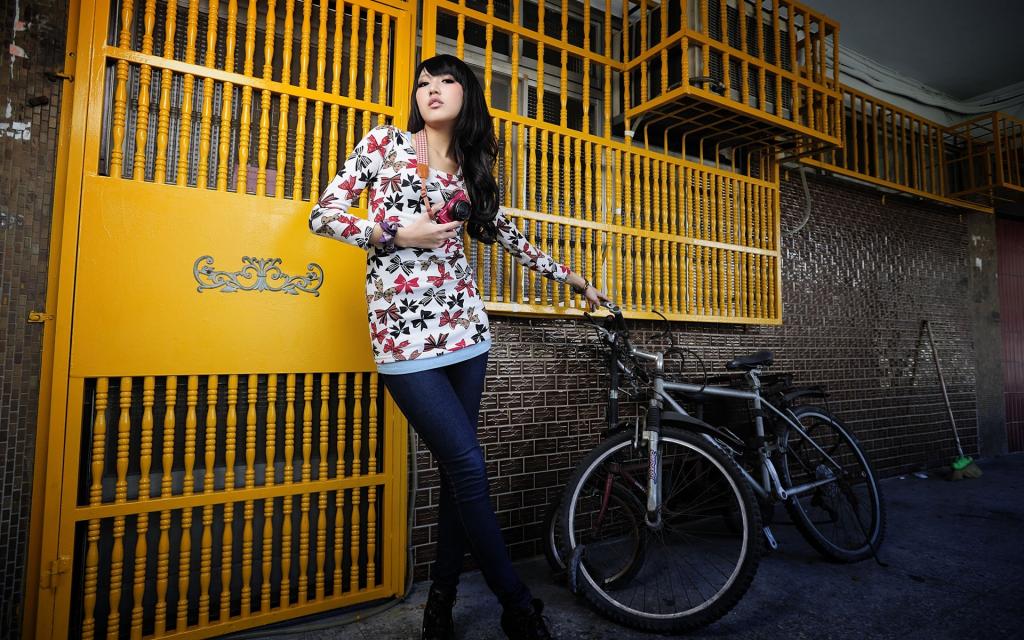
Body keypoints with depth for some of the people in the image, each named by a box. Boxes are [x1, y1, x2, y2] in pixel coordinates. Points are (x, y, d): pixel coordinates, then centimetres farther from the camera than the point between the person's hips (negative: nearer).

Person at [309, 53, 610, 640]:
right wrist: (399, 234, -9)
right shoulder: (386, 143, 6)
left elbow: (511, 238, 22)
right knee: (469, 465, -6)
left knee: (458, 467, 7)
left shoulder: (470, 170, 16)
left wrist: (575, 280, 27)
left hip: (463, 328, 5)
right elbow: (324, 216, 3)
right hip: (404, 331, -5)